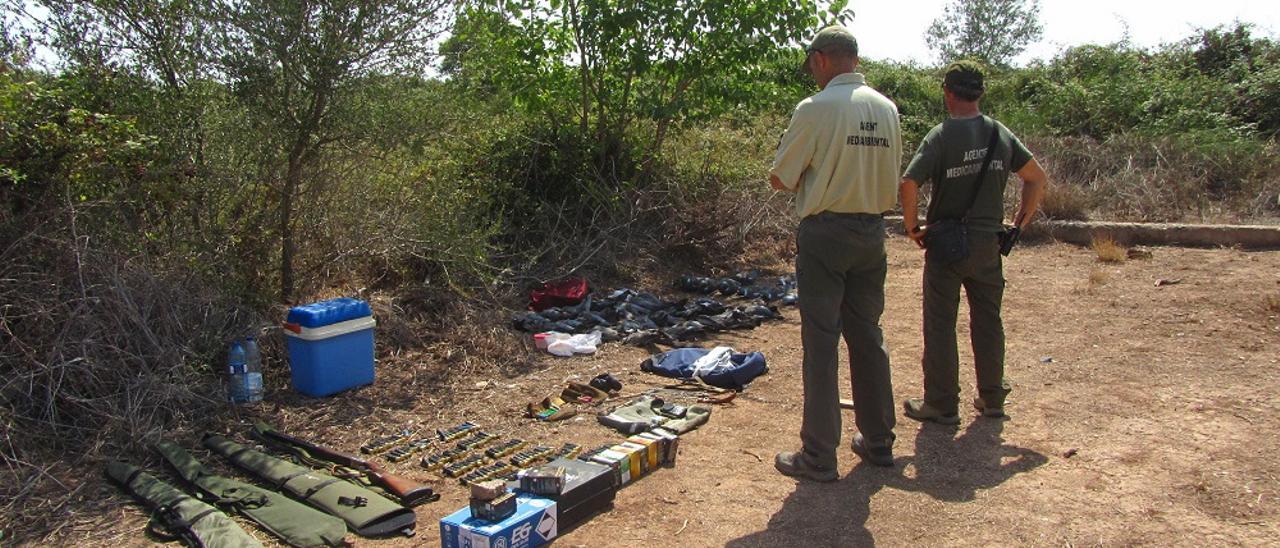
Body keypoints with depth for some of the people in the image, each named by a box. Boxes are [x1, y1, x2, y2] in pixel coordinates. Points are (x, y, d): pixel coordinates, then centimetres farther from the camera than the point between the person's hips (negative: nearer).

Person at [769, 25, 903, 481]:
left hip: (826, 232, -6)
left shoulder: (815, 109, -13)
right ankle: (877, 440, 27)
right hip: (872, 231, 6)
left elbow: (780, 178, -9)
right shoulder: (887, 109, 6)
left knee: (821, 342, -1)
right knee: (867, 336, 16)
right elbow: (891, 175, 15)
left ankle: (819, 456, 6)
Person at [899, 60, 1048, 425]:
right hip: (988, 243, 5)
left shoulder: (940, 136, -12)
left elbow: (908, 185, -23)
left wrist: (912, 226, -10)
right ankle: (992, 398, 26)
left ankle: (942, 405, 10)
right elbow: (1038, 179, 9)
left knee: (940, 324, 4)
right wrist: (1021, 222, 16)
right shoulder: (1001, 134, 4)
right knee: (988, 321, 15)